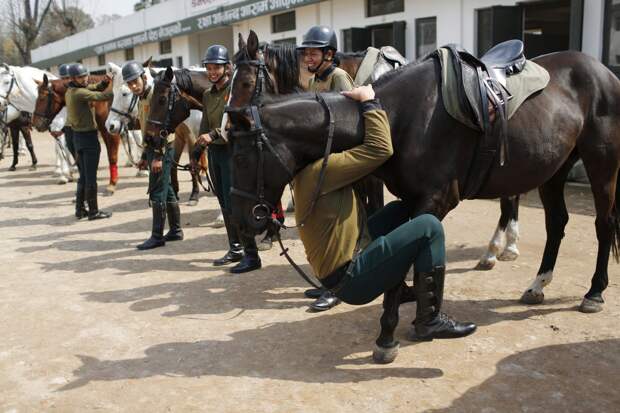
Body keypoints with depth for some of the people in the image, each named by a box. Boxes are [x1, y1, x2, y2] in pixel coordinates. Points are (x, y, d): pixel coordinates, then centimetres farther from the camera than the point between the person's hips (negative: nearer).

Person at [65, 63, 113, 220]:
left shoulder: (71, 91, 9)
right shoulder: (80, 93, -19)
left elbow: (94, 89, 14)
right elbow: (102, 96, -23)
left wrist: (105, 82, -4)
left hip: (78, 136, 9)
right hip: (89, 137, -9)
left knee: (83, 176, 17)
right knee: (91, 177, -2)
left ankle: (80, 209, 22)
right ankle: (93, 211, 4)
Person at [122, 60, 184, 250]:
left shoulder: (155, 95, -13)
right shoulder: (142, 99, 17)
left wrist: (158, 156, -25)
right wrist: (145, 157, 22)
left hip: (162, 150, -10)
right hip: (153, 150, 10)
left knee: (157, 192, -8)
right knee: (167, 191, 14)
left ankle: (157, 236, -3)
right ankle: (176, 231, 22)